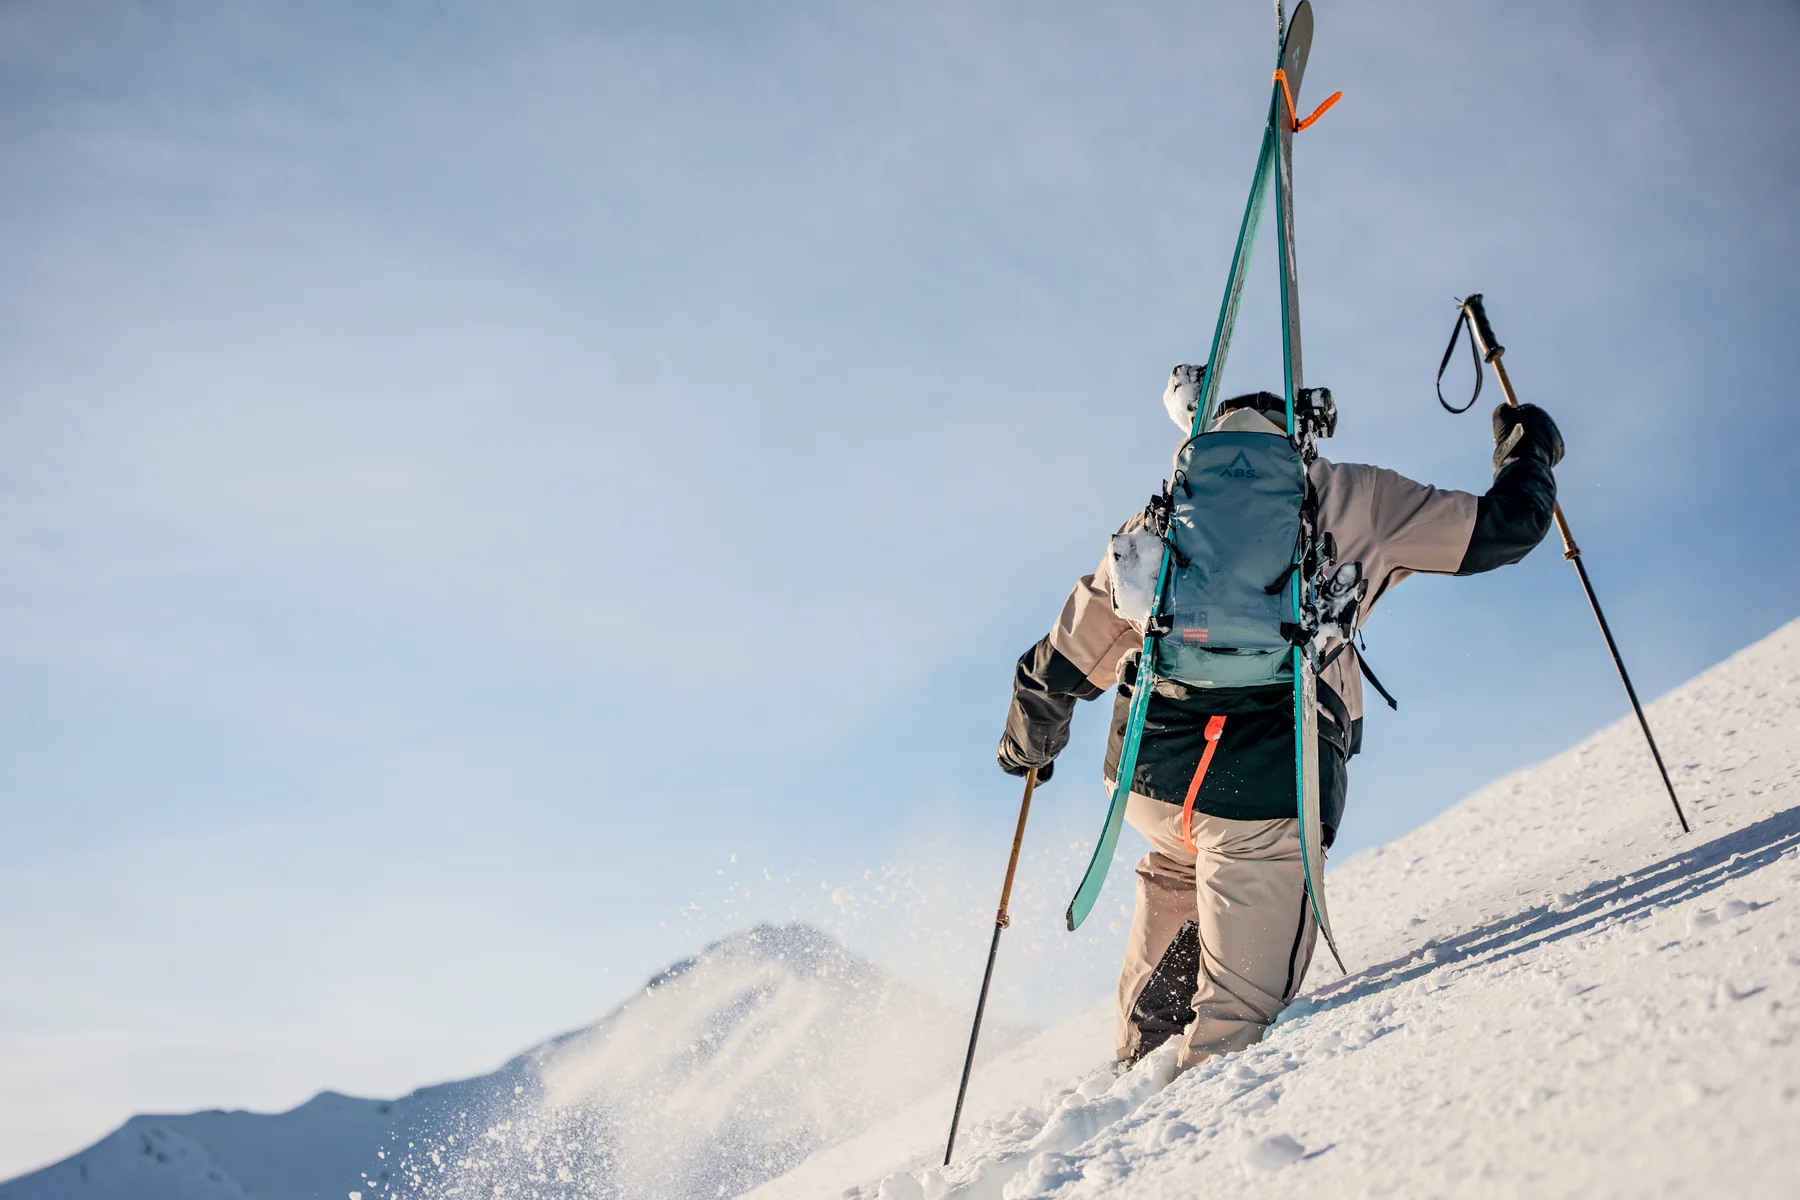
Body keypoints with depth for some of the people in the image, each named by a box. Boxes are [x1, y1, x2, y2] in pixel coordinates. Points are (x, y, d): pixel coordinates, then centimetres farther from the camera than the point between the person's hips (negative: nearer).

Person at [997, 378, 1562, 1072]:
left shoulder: (1155, 520, 20)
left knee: (1177, 868, 36)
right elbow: (1500, 528, 18)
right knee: (1233, 1033, 6)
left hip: (1147, 776, 4)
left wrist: (1029, 743, 41)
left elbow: (1061, 667, 23)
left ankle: (1140, 1059, 34)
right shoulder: (1350, 496, 13)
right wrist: (1530, 454, 39)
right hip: (1266, 785, -4)